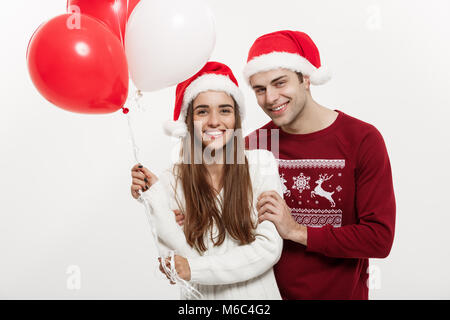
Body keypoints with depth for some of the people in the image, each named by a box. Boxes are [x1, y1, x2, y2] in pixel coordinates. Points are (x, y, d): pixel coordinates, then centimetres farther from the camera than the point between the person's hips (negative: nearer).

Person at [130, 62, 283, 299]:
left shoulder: (261, 164, -8)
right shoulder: (172, 180, -6)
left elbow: (270, 248, -9)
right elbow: (185, 255, -10)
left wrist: (196, 269, -13)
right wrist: (155, 198, -17)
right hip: (201, 295, 0)